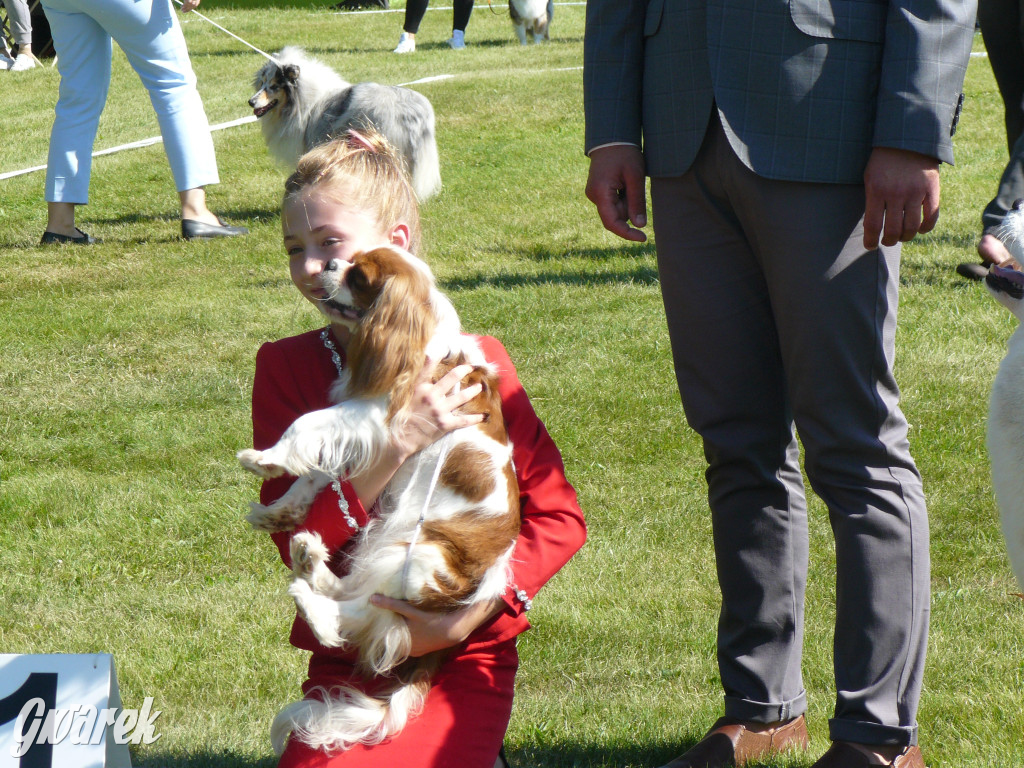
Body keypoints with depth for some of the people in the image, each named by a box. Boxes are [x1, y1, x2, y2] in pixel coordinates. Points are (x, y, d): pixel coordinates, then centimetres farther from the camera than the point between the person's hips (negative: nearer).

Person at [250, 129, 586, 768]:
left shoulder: (475, 363, 0)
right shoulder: (285, 368, 3)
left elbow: (560, 516, -2)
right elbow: (294, 537, -8)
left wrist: (475, 611, -16)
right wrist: (400, 446, -19)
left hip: (465, 653, -1)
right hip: (347, 661, 1)